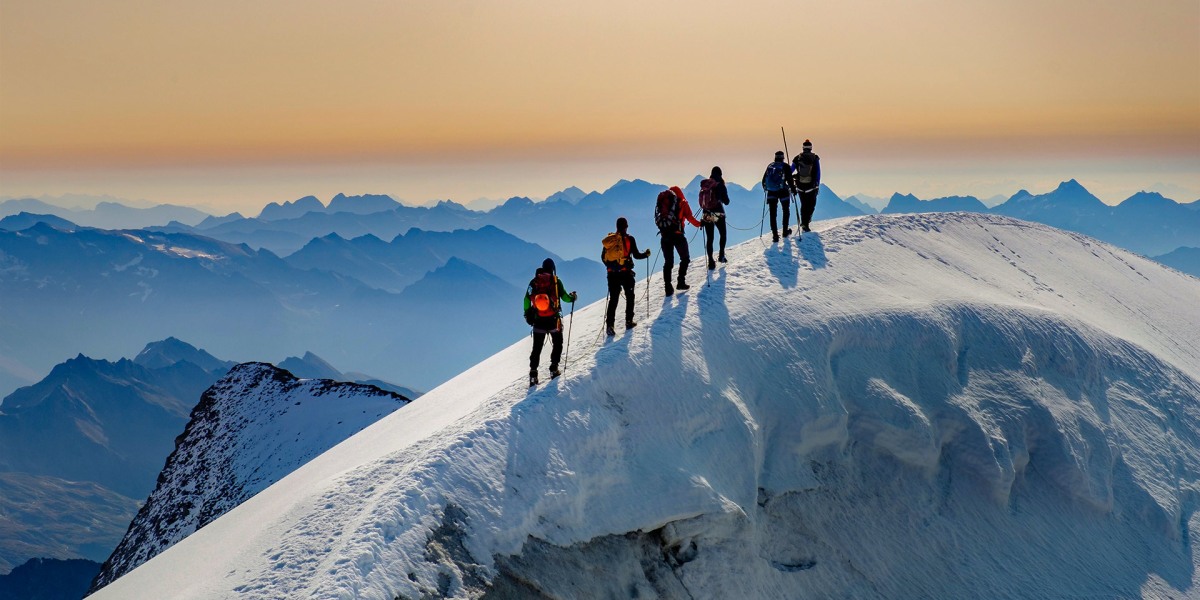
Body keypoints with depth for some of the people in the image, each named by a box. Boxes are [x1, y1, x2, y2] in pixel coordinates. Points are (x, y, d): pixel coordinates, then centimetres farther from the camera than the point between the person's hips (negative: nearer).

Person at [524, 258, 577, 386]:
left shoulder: (534, 281, 4)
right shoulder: (555, 280, -4)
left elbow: (527, 299, 4)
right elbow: (564, 297, -4)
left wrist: (527, 314, 16)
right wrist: (573, 297, 18)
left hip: (538, 320, 2)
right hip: (553, 319, -2)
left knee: (537, 348, 8)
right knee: (557, 343, 18)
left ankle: (533, 373, -1)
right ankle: (554, 369, 9)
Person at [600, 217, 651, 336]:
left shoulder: (609, 239, 6)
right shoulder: (629, 239, -5)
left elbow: (603, 257, 12)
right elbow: (636, 255, -4)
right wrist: (646, 254, 14)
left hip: (612, 273, 3)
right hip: (625, 272, -3)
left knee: (613, 299, 5)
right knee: (629, 296, 14)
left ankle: (610, 324, -6)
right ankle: (629, 321, 11)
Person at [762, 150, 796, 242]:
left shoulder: (770, 166, 6)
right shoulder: (785, 166, -5)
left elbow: (764, 179, 12)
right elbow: (790, 179, -9)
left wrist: (765, 188, 28)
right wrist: (793, 189, 3)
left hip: (771, 192, 2)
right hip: (783, 192, -2)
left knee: (773, 214, 3)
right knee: (785, 211, 18)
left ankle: (775, 234, -5)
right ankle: (785, 231, 24)